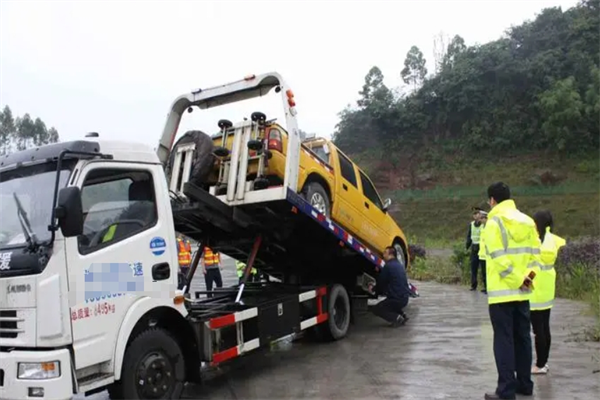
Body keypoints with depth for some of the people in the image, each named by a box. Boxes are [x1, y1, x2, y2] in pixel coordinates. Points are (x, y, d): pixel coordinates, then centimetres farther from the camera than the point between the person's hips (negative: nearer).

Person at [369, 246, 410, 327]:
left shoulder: (388, 266, -14)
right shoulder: (400, 266, 14)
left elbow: (381, 282, -6)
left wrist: (373, 289, 16)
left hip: (396, 299, -9)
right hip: (404, 298, 9)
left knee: (376, 309, 7)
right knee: (387, 303, 34)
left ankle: (397, 318, -8)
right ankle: (402, 315, 17)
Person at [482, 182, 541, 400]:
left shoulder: (494, 223, -12)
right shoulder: (527, 221, 9)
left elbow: (499, 259, -19)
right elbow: (534, 253, 5)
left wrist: (518, 280, -12)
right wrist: (525, 277, -2)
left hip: (502, 291, -7)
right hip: (522, 292, 7)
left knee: (504, 340, -2)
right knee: (522, 337, 15)